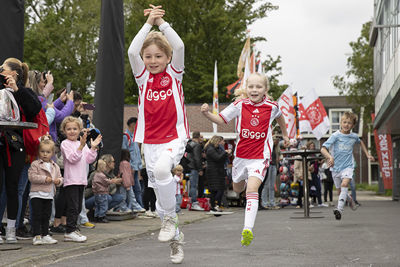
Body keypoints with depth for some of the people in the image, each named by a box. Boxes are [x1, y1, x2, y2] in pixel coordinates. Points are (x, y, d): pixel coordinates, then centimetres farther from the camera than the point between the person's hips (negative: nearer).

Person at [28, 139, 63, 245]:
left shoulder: (55, 167, 12)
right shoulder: (35, 164, -5)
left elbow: (60, 177, 18)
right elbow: (32, 176, -15)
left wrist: (58, 181, -5)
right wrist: (44, 179, -20)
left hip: (49, 195, 6)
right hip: (37, 194, -6)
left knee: (46, 216, 12)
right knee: (37, 216, -7)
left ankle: (45, 235, 19)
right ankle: (37, 236, -8)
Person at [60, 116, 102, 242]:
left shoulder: (82, 143, 16)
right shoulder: (65, 144, -5)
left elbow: (89, 159, 11)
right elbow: (72, 158, -18)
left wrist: (93, 148, -1)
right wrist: (81, 146, -27)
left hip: (81, 180, 7)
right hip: (70, 180, -7)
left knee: (78, 207, 11)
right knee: (73, 207, -10)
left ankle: (72, 229, 17)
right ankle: (70, 232, -9)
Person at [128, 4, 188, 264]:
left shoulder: (174, 73, 1)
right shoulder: (143, 76, 6)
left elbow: (179, 46, -16)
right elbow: (132, 51, -12)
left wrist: (161, 22, -13)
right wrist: (148, 23, -13)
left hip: (175, 137, -4)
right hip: (150, 141, 4)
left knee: (162, 168, -33)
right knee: (159, 191, 5)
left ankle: (170, 217, -14)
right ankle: (176, 237, 21)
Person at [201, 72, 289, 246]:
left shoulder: (271, 106, -5)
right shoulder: (240, 105, -7)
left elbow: (279, 117, 19)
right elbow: (221, 119, -5)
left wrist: (285, 134, 32)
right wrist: (207, 114, -25)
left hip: (260, 156, -3)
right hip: (241, 155, 3)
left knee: (252, 190, -21)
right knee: (238, 189, 22)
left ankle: (248, 229, -28)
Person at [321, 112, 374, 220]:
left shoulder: (354, 136, 3)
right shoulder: (336, 136, -9)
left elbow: (360, 142, 29)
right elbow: (323, 149, -16)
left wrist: (367, 154, 25)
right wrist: (330, 157, -35)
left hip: (348, 166, 0)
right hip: (336, 167, 1)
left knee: (344, 184, -28)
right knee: (340, 191, 11)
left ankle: (340, 209, -39)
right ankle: (350, 199, 46)